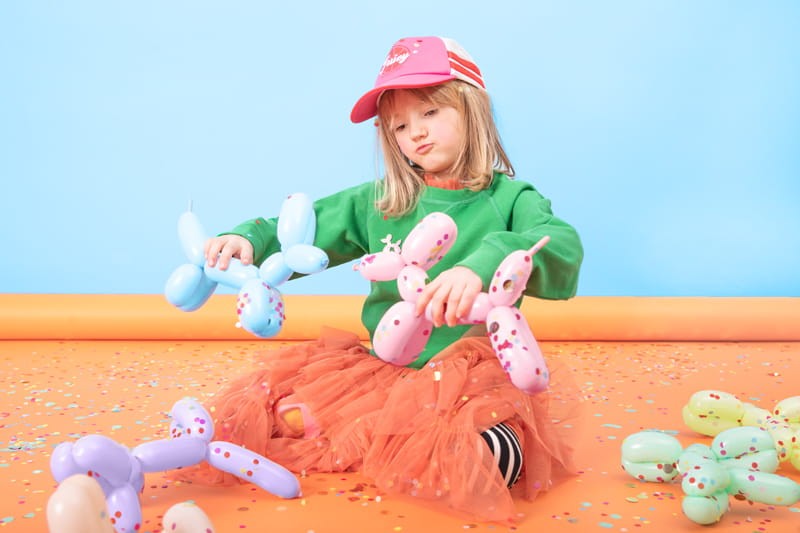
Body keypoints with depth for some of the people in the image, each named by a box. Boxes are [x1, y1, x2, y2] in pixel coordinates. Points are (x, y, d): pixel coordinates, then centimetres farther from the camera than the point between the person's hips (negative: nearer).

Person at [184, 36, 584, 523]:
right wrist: (248, 238, -5)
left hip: (471, 372, -6)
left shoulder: (509, 198, -2)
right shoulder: (379, 203, 11)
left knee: (473, 455, -38)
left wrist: (483, 265, -42)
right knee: (283, 406, -15)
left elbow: (564, 249, -22)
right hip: (384, 368, 6)